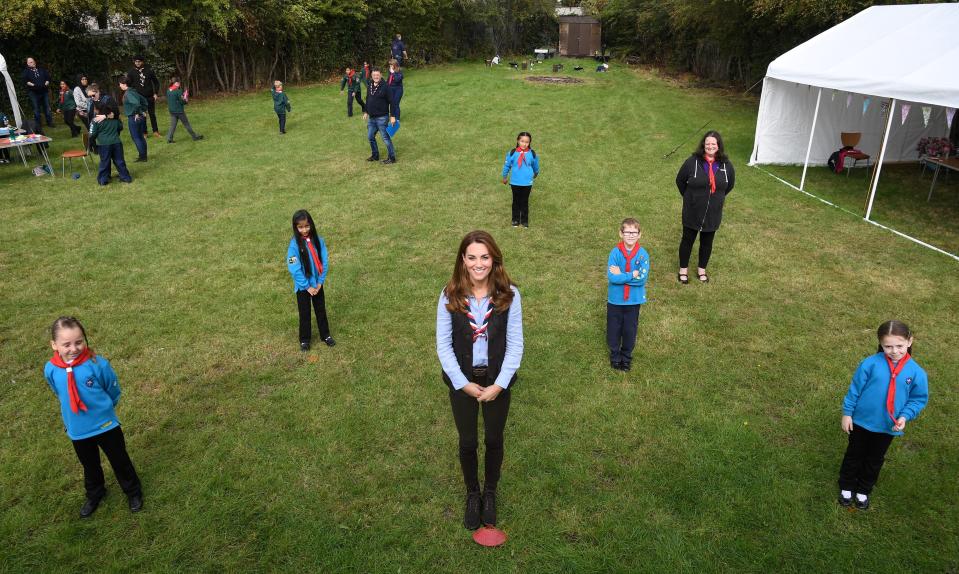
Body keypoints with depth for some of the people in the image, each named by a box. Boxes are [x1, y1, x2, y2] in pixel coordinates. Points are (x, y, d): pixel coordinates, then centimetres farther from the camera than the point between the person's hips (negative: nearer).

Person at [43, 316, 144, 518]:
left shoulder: (98, 364, -24)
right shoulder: (50, 370, -15)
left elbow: (113, 392, -7)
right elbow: (59, 395, 7)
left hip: (106, 425, -3)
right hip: (77, 430, 3)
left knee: (120, 461, 15)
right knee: (90, 465, 26)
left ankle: (133, 492, 39)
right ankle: (94, 494, 52)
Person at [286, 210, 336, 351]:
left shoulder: (318, 241, -8)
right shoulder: (294, 245, -18)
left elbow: (324, 262, -4)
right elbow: (294, 269, -18)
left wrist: (320, 282, -9)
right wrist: (307, 286, -15)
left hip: (317, 284, 3)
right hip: (303, 286, -3)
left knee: (321, 310, 17)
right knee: (305, 313, 12)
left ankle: (325, 335, 33)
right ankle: (304, 339, 27)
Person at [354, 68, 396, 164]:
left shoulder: (385, 87, -13)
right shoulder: (369, 86, 7)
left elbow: (391, 102, -13)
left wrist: (392, 116, -15)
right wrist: (365, 112, 18)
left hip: (381, 117, -7)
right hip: (371, 117, 7)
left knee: (386, 138, -3)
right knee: (370, 137, 15)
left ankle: (392, 158, 7)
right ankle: (375, 155, 30)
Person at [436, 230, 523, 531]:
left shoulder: (509, 294, -14)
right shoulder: (450, 295, -12)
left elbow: (515, 344, -9)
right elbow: (443, 344, -8)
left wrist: (499, 385, -15)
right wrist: (463, 383, -13)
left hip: (497, 381, 0)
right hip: (462, 381, 0)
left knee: (494, 440, 17)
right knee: (467, 442, 15)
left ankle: (490, 493, 42)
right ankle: (472, 494, 41)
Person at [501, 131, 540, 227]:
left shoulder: (532, 154, -9)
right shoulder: (512, 153, -11)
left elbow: (536, 166, 10)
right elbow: (507, 165, 3)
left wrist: (535, 174, 26)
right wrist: (504, 177, 12)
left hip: (527, 183, 0)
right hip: (515, 182, 0)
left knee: (525, 202, 11)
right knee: (516, 201, 13)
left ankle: (525, 220, 22)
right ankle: (515, 220, 25)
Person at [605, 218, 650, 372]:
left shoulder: (643, 254, -11)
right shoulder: (615, 253, -13)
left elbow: (642, 278, -19)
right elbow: (611, 277, -21)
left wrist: (621, 275, -20)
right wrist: (632, 275, -22)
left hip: (634, 300, 1)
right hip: (615, 299, 0)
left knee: (630, 329, 15)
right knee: (613, 329, 14)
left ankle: (626, 356, 37)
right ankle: (615, 355, 36)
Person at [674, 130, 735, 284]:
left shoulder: (726, 165, -4)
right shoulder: (693, 161, -14)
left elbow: (730, 185, 13)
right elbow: (680, 181, -1)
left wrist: (717, 198, 13)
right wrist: (689, 197, 5)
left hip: (713, 214, 3)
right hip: (692, 212, -2)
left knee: (707, 243, 15)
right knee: (687, 240, 10)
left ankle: (702, 270, 34)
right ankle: (683, 270, 27)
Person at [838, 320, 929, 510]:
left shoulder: (916, 372, -14)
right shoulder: (870, 363, -20)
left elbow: (919, 399, -2)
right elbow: (855, 389, -10)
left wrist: (905, 416, -17)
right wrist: (847, 413, -6)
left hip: (888, 426, 2)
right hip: (861, 421, -2)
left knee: (874, 460, 21)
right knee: (854, 455, 18)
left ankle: (864, 491, 41)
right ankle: (846, 487, 37)